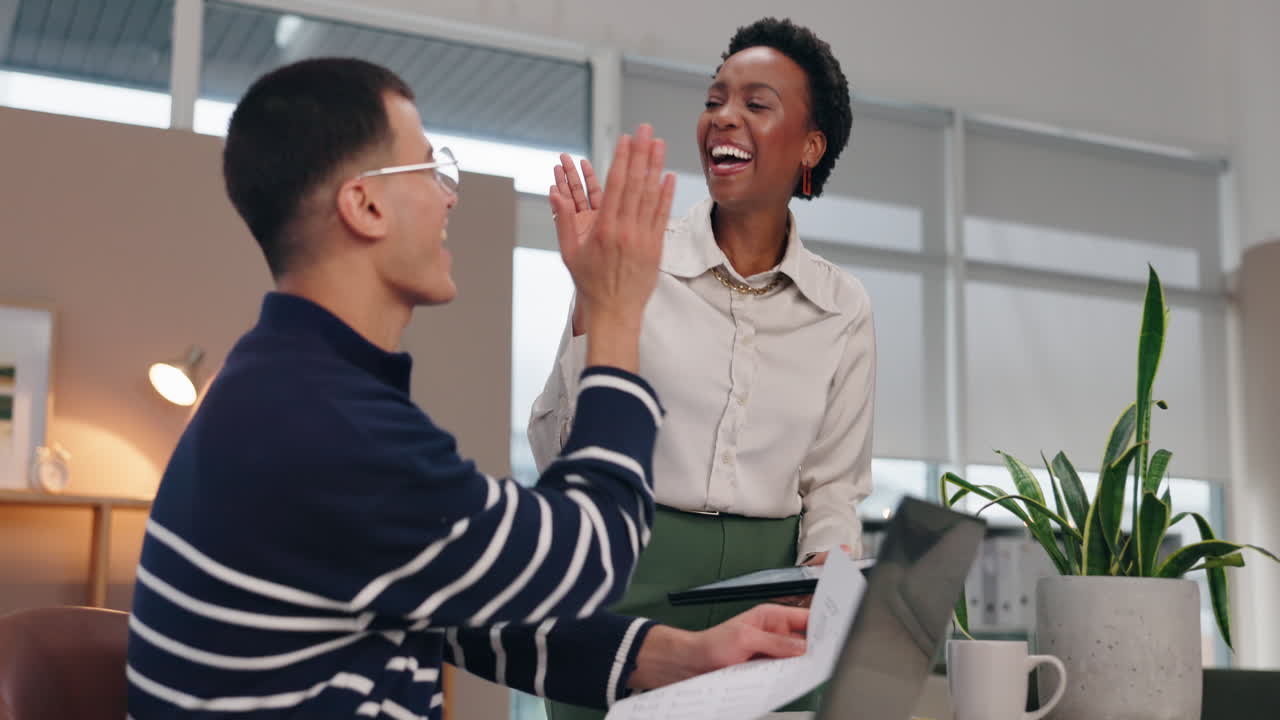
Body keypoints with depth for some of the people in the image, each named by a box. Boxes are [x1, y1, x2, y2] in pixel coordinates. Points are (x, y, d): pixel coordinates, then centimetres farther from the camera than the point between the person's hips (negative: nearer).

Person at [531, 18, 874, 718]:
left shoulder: (843, 308, 4)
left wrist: (830, 563, -12)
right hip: (627, 585, -2)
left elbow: (831, 484, 9)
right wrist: (592, 294, -14)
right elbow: (560, 452, -5)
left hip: (770, 597, 2)